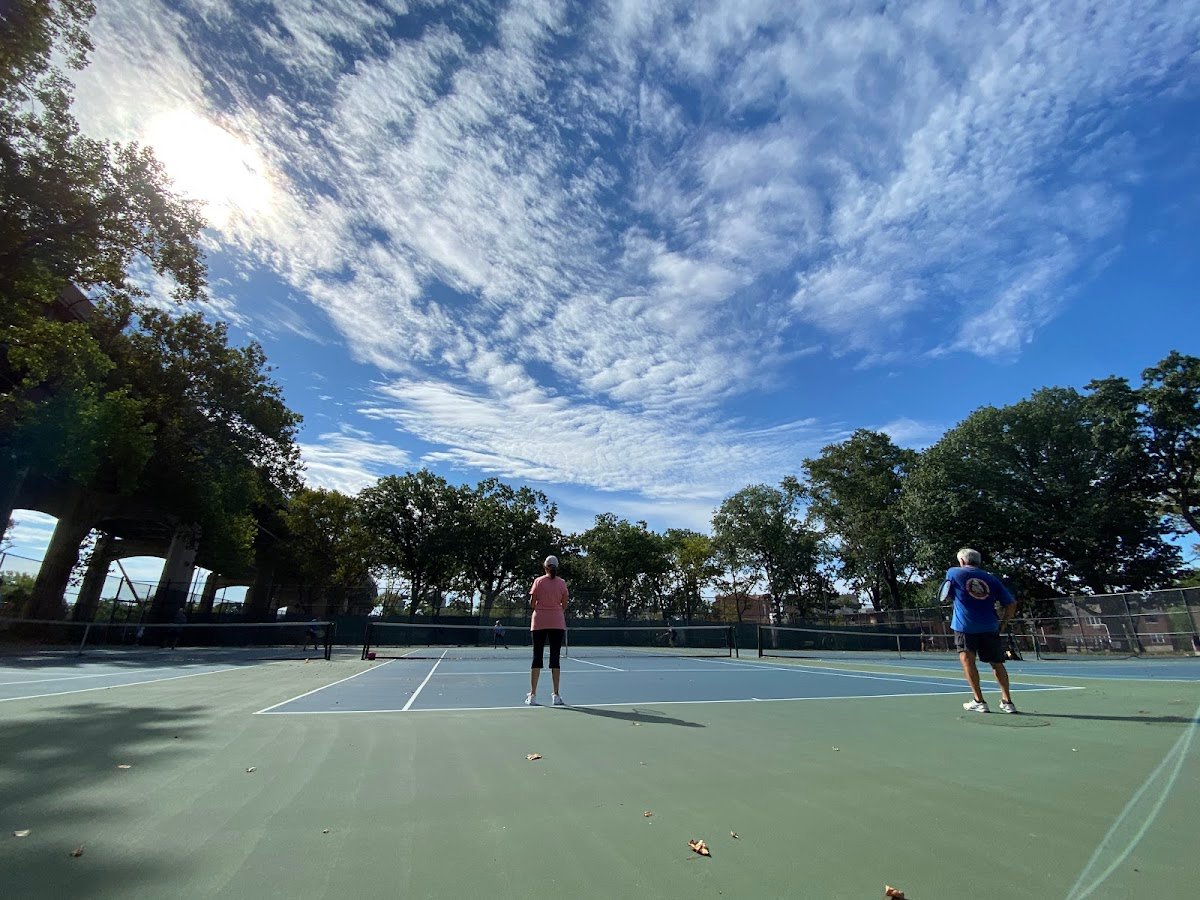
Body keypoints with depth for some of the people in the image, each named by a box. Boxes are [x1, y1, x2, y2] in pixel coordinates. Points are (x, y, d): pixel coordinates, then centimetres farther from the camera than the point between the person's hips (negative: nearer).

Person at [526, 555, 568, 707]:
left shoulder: (538, 581, -1)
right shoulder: (562, 583, 1)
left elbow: (531, 603, -1)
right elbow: (564, 606, 2)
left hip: (539, 622, 0)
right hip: (557, 623, 0)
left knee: (537, 657, 5)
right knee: (555, 658, 5)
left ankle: (532, 695, 6)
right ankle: (556, 696, 8)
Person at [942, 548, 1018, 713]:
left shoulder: (953, 572, 5)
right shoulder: (992, 579, 11)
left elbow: (948, 597, 15)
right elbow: (1011, 604, 9)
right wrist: (1002, 622, 18)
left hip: (965, 626, -4)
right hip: (990, 627, 4)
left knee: (967, 659, -2)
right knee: (997, 663, 15)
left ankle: (978, 701, -6)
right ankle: (1007, 701, 21)